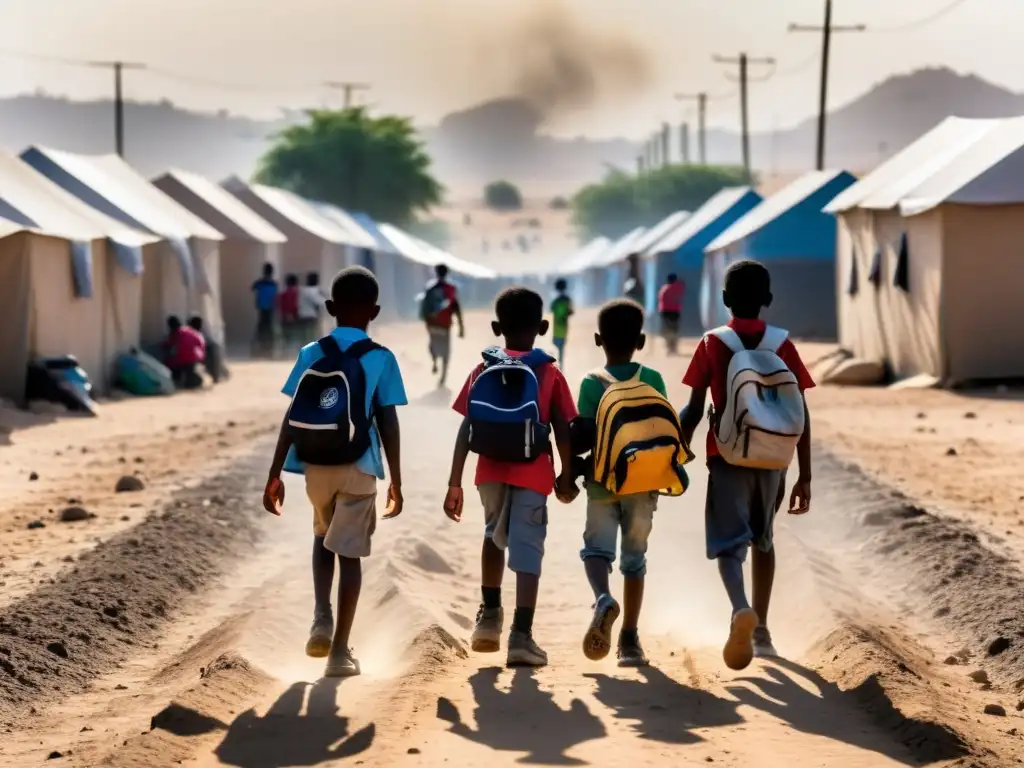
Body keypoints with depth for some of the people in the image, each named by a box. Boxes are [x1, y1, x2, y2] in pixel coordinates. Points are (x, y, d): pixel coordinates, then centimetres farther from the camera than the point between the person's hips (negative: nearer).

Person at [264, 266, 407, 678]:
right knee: (350, 552, 3)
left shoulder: (311, 354, 1)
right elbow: (388, 424, -4)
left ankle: (321, 620, 9)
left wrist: (274, 474, 2)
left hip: (317, 463, 2)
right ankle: (340, 650, 2)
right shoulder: (381, 359, -3)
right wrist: (396, 482, 3)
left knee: (324, 535, 26)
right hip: (359, 466, -2)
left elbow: (293, 419, -2)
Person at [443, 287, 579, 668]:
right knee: (527, 547, -2)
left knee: (495, 534, 27)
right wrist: (567, 477, 12)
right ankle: (521, 636, -12)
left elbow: (466, 429, 1)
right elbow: (563, 432, 0)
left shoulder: (483, 370, 7)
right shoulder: (550, 374, 4)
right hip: (532, 473, -2)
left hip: (491, 470, 2)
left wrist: (454, 484, 2)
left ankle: (490, 614, 24)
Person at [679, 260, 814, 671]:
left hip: (727, 457, -3)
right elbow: (800, 414, -1)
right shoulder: (782, 345, 2)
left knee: (728, 543, -6)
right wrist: (805, 476, 3)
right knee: (763, 541, 21)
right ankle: (760, 630, 24)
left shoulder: (711, 344, -3)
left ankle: (742, 610, -35)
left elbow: (694, 409, -6)